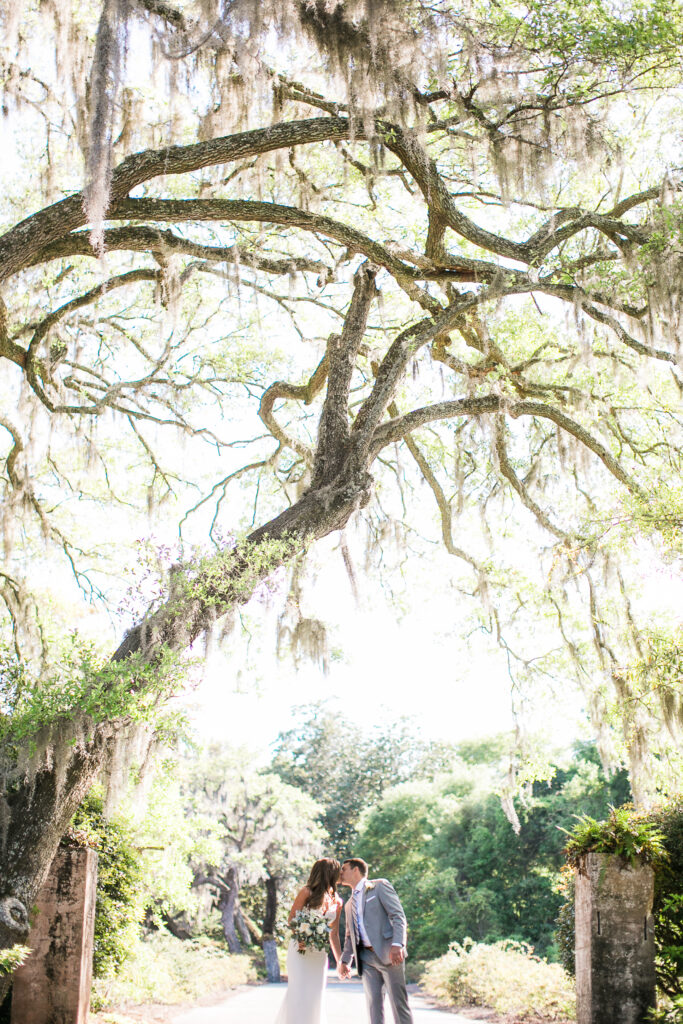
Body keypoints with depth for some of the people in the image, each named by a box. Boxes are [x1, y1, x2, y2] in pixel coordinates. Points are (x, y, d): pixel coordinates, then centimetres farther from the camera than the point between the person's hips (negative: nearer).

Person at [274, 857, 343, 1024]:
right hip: (300, 950, -5)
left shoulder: (337, 902, 8)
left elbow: (334, 934, 14)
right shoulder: (307, 892, -7)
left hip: (320, 953, 5)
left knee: (316, 996, 2)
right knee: (299, 994, -10)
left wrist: (340, 961, 11)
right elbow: (291, 920, -5)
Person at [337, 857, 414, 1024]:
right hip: (366, 958, 6)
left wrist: (397, 945, -20)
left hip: (388, 954, -6)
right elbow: (350, 936, 27)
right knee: (373, 1004, 0)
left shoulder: (380, 886, 3)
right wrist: (345, 961, 12)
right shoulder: (349, 904, 24)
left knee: (399, 1003, -6)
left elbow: (399, 916, -7)